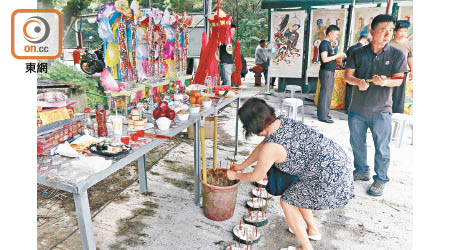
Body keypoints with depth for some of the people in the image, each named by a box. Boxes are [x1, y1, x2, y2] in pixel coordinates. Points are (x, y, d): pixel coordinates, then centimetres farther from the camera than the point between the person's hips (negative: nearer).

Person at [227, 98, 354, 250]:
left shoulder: (271, 147, -25)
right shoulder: (282, 121, 1)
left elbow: (256, 176, -6)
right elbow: (261, 147, 16)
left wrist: (236, 176, 13)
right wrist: (242, 166, 25)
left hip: (331, 178, -9)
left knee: (287, 201, 7)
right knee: (296, 193, 25)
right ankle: (313, 230, 44)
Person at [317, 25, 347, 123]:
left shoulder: (328, 44, 18)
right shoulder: (324, 43, -11)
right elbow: (324, 59, -20)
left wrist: (339, 56, 10)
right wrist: (337, 55, -14)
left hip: (330, 72, 10)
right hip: (326, 72, -10)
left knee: (327, 93, 11)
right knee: (325, 93, -7)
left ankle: (324, 113, 18)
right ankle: (322, 116, -3)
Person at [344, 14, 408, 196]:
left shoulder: (397, 55, 0)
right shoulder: (358, 54, 2)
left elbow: (399, 79, -3)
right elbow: (347, 75, -1)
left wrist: (385, 82, -26)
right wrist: (358, 82, -23)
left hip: (381, 111, -2)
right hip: (357, 109, 2)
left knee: (382, 148, 3)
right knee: (357, 143, 15)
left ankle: (380, 180, 22)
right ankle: (362, 171, 36)